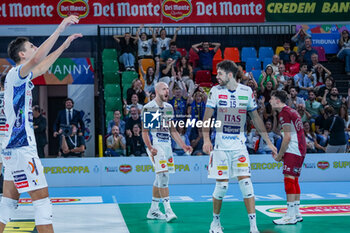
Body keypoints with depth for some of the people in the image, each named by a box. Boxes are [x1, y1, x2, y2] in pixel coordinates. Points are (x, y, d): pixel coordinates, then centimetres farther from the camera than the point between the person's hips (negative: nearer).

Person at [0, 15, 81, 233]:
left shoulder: (21, 76, 16)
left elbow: (42, 66, 34)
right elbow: (37, 59, -30)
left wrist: (64, 45, 32)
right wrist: (60, 28, -29)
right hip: (22, 147, -10)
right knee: (42, 200, -8)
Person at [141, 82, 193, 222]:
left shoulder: (169, 107, 14)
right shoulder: (148, 108, -7)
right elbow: (144, 132, -9)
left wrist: (183, 146, 13)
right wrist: (150, 148, -24)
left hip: (167, 145, 7)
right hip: (155, 146, -7)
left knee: (160, 178, 10)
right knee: (163, 176, -17)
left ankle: (153, 210, 19)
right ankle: (168, 210, -17)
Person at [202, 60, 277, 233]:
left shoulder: (247, 92, 2)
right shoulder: (215, 91, -1)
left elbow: (256, 118, 11)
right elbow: (207, 117, -5)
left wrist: (269, 142, 10)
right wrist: (206, 139, -20)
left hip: (239, 146, 1)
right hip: (221, 146, -1)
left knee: (246, 183, -8)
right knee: (222, 185, 0)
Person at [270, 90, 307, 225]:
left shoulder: (284, 113, -10)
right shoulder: (292, 111, 20)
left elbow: (287, 137, -16)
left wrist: (279, 155, -9)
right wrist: (282, 154, 20)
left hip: (293, 150, -10)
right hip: (300, 150, 10)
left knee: (289, 179, -12)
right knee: (294, 180, 13)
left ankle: (290, 216, -14)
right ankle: (296, 214, 18)